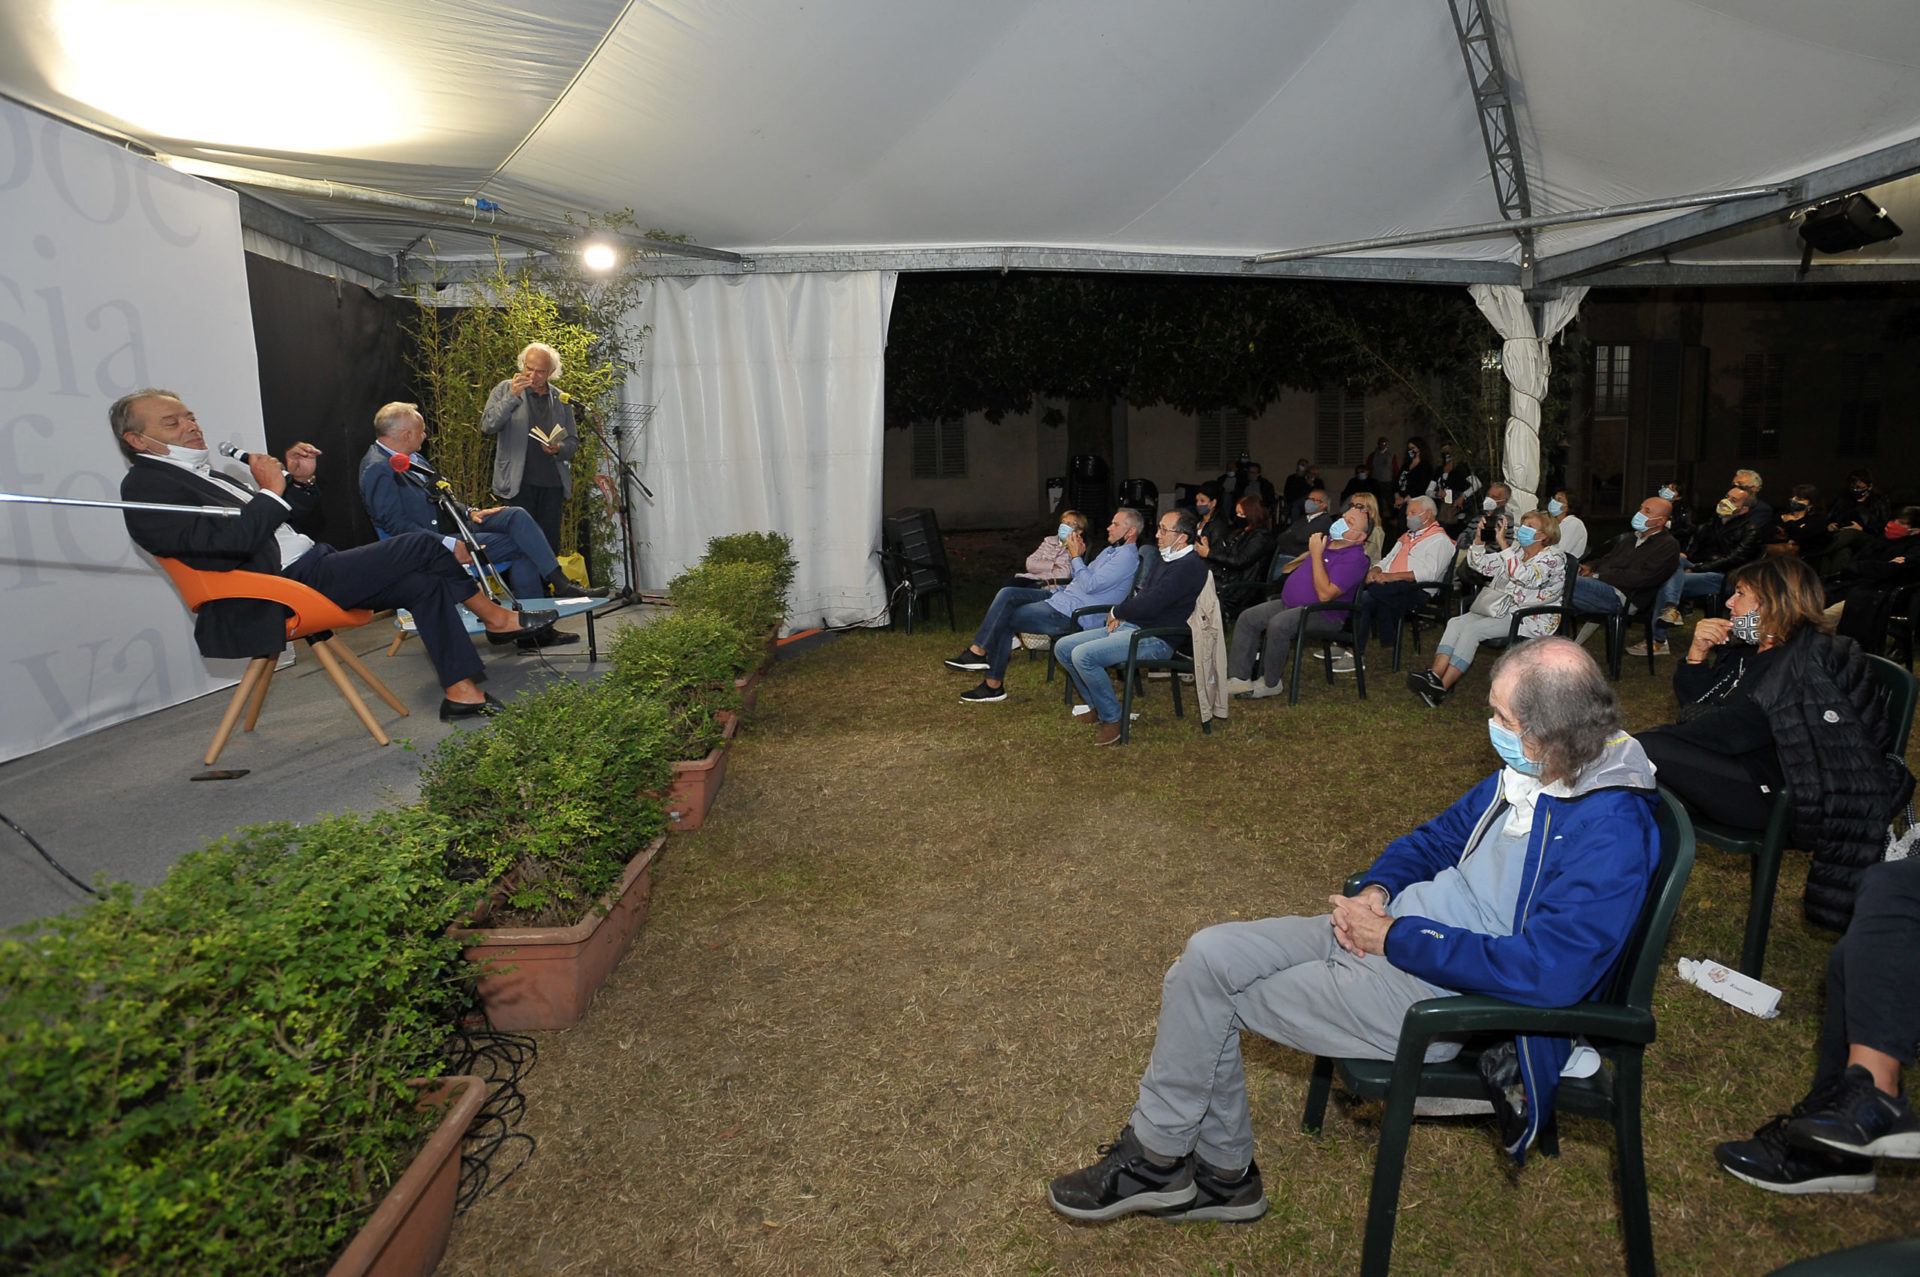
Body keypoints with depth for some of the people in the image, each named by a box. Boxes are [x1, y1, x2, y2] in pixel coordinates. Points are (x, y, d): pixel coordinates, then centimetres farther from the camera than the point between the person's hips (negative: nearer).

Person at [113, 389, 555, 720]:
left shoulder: (203, 475, 22)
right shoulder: (146, 485, -8)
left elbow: (272, 523, 25)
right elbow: (232, 540, -21)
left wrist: (298, 482, 8)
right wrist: (272, 491, -10)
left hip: (308, 567, 10)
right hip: (285, 587, -10)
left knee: (424, 583, -2)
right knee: (421, 545, -13)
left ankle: (461, 691, -2)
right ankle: (497, 618, 8)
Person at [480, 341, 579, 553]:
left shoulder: (561, 399, 15)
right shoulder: (505, 389, 8)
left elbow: (573, 440, 18)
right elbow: (488, 426, -4)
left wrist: (558, 449, -5)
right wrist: (512, 396, -14)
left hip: (553, 482, 3)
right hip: (519, 480, -2)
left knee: (550, 542, 0)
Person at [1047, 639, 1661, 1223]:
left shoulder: (1610, 836, -21)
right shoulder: (1523, 774, 6)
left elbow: (1542, 970, -28)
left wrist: (1394, 935, -20)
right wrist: (1376, 890, 0)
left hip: (1443, 992, -9)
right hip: (1392, 924, 9)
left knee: (1210, 987, -9)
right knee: (1209, 955, -4)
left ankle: (1157, 1158, 16)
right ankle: (1221, 1171, 10)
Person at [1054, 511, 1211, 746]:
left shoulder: (1190, 566, -16)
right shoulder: (1161, 559, 16)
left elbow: (1149, 605, -22)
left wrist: (1116, 612, -4)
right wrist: (1120, 615, 3)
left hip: (1155, 637, -10)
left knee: (1083, 655, -27)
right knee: (1063, 647, 3)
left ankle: (1112, 718, -10)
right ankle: (1098, 706, 13)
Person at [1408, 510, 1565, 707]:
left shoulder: (1553, 557, -8)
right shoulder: (1516, 550, 17)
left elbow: (1524, 577, -27)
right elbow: (1482, 564, 15)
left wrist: (1502, 544, -28)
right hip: (1500, 609, 8)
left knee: (1472, 629, -26)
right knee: (1456, 623, -17)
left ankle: (1441, 688, -29)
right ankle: (1435, 675, -32)